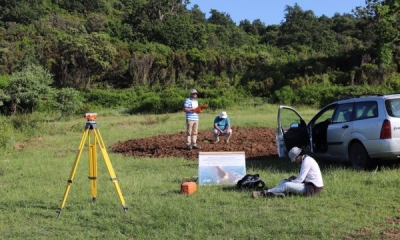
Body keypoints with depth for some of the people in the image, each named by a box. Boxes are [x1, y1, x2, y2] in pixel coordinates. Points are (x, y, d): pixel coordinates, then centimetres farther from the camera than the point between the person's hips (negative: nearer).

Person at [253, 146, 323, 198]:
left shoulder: (306, 161, -17)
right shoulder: (306, 159, 14)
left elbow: (300, 179, -19)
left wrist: (290, 183, -8)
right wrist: (295, 178, 4)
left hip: (312, 188, -10)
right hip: (310, 184, 10)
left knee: (286, 185, -22)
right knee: (283, 181, 7)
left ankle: (264, 193, -18)